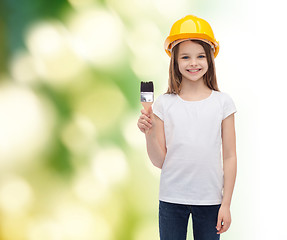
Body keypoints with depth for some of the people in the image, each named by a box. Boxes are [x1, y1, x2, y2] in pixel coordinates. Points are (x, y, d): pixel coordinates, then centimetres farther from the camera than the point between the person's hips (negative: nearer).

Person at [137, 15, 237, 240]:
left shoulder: (223, 102, -1)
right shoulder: (164, 104, -1)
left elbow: (229, 157, 2)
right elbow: (160, 161, 1)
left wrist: (226, 204, 0)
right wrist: (149, 134, -16)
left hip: (209, 199, 0)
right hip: (171, 199, 0)